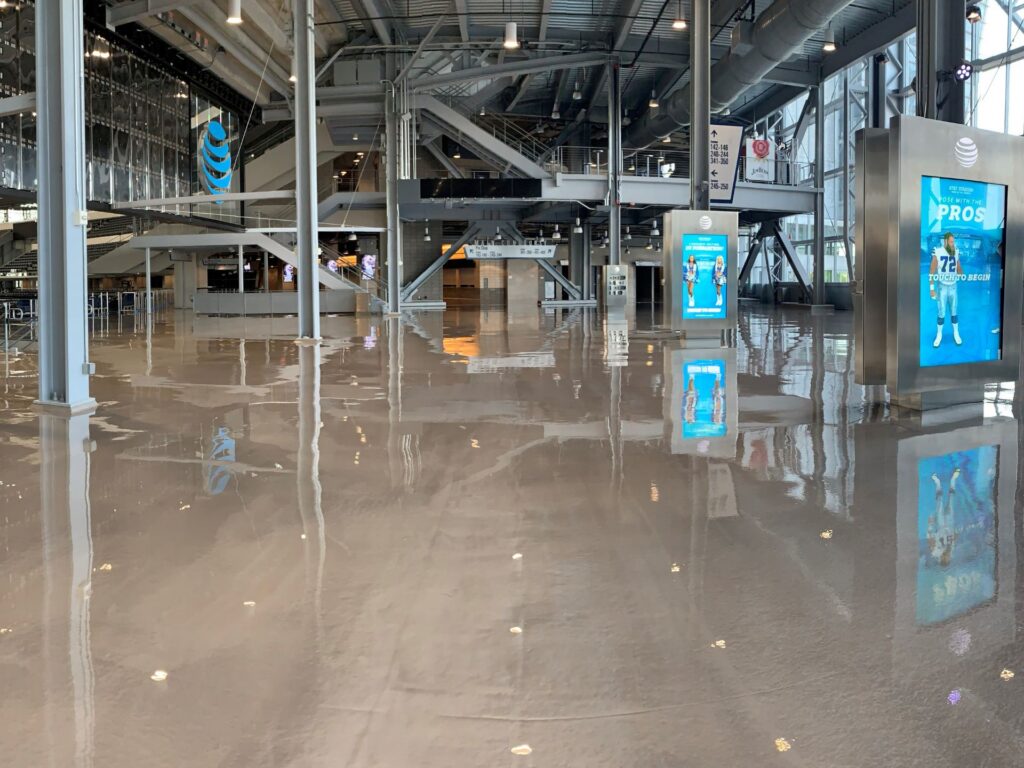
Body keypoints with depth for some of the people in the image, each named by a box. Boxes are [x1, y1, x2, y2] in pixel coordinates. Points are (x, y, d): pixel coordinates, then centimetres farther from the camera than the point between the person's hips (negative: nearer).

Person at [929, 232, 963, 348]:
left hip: (953, 286, 3)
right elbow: (932, 272, -10)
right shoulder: (938, 253, -14)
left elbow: (959, 269, 7)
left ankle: (956, 334, 24)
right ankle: (939, 335, 18)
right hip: (942, 286, -2)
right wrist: (931, 288, -12)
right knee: (941, 313, 3)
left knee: (954, 312, 10)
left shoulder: (956, 252, -4)